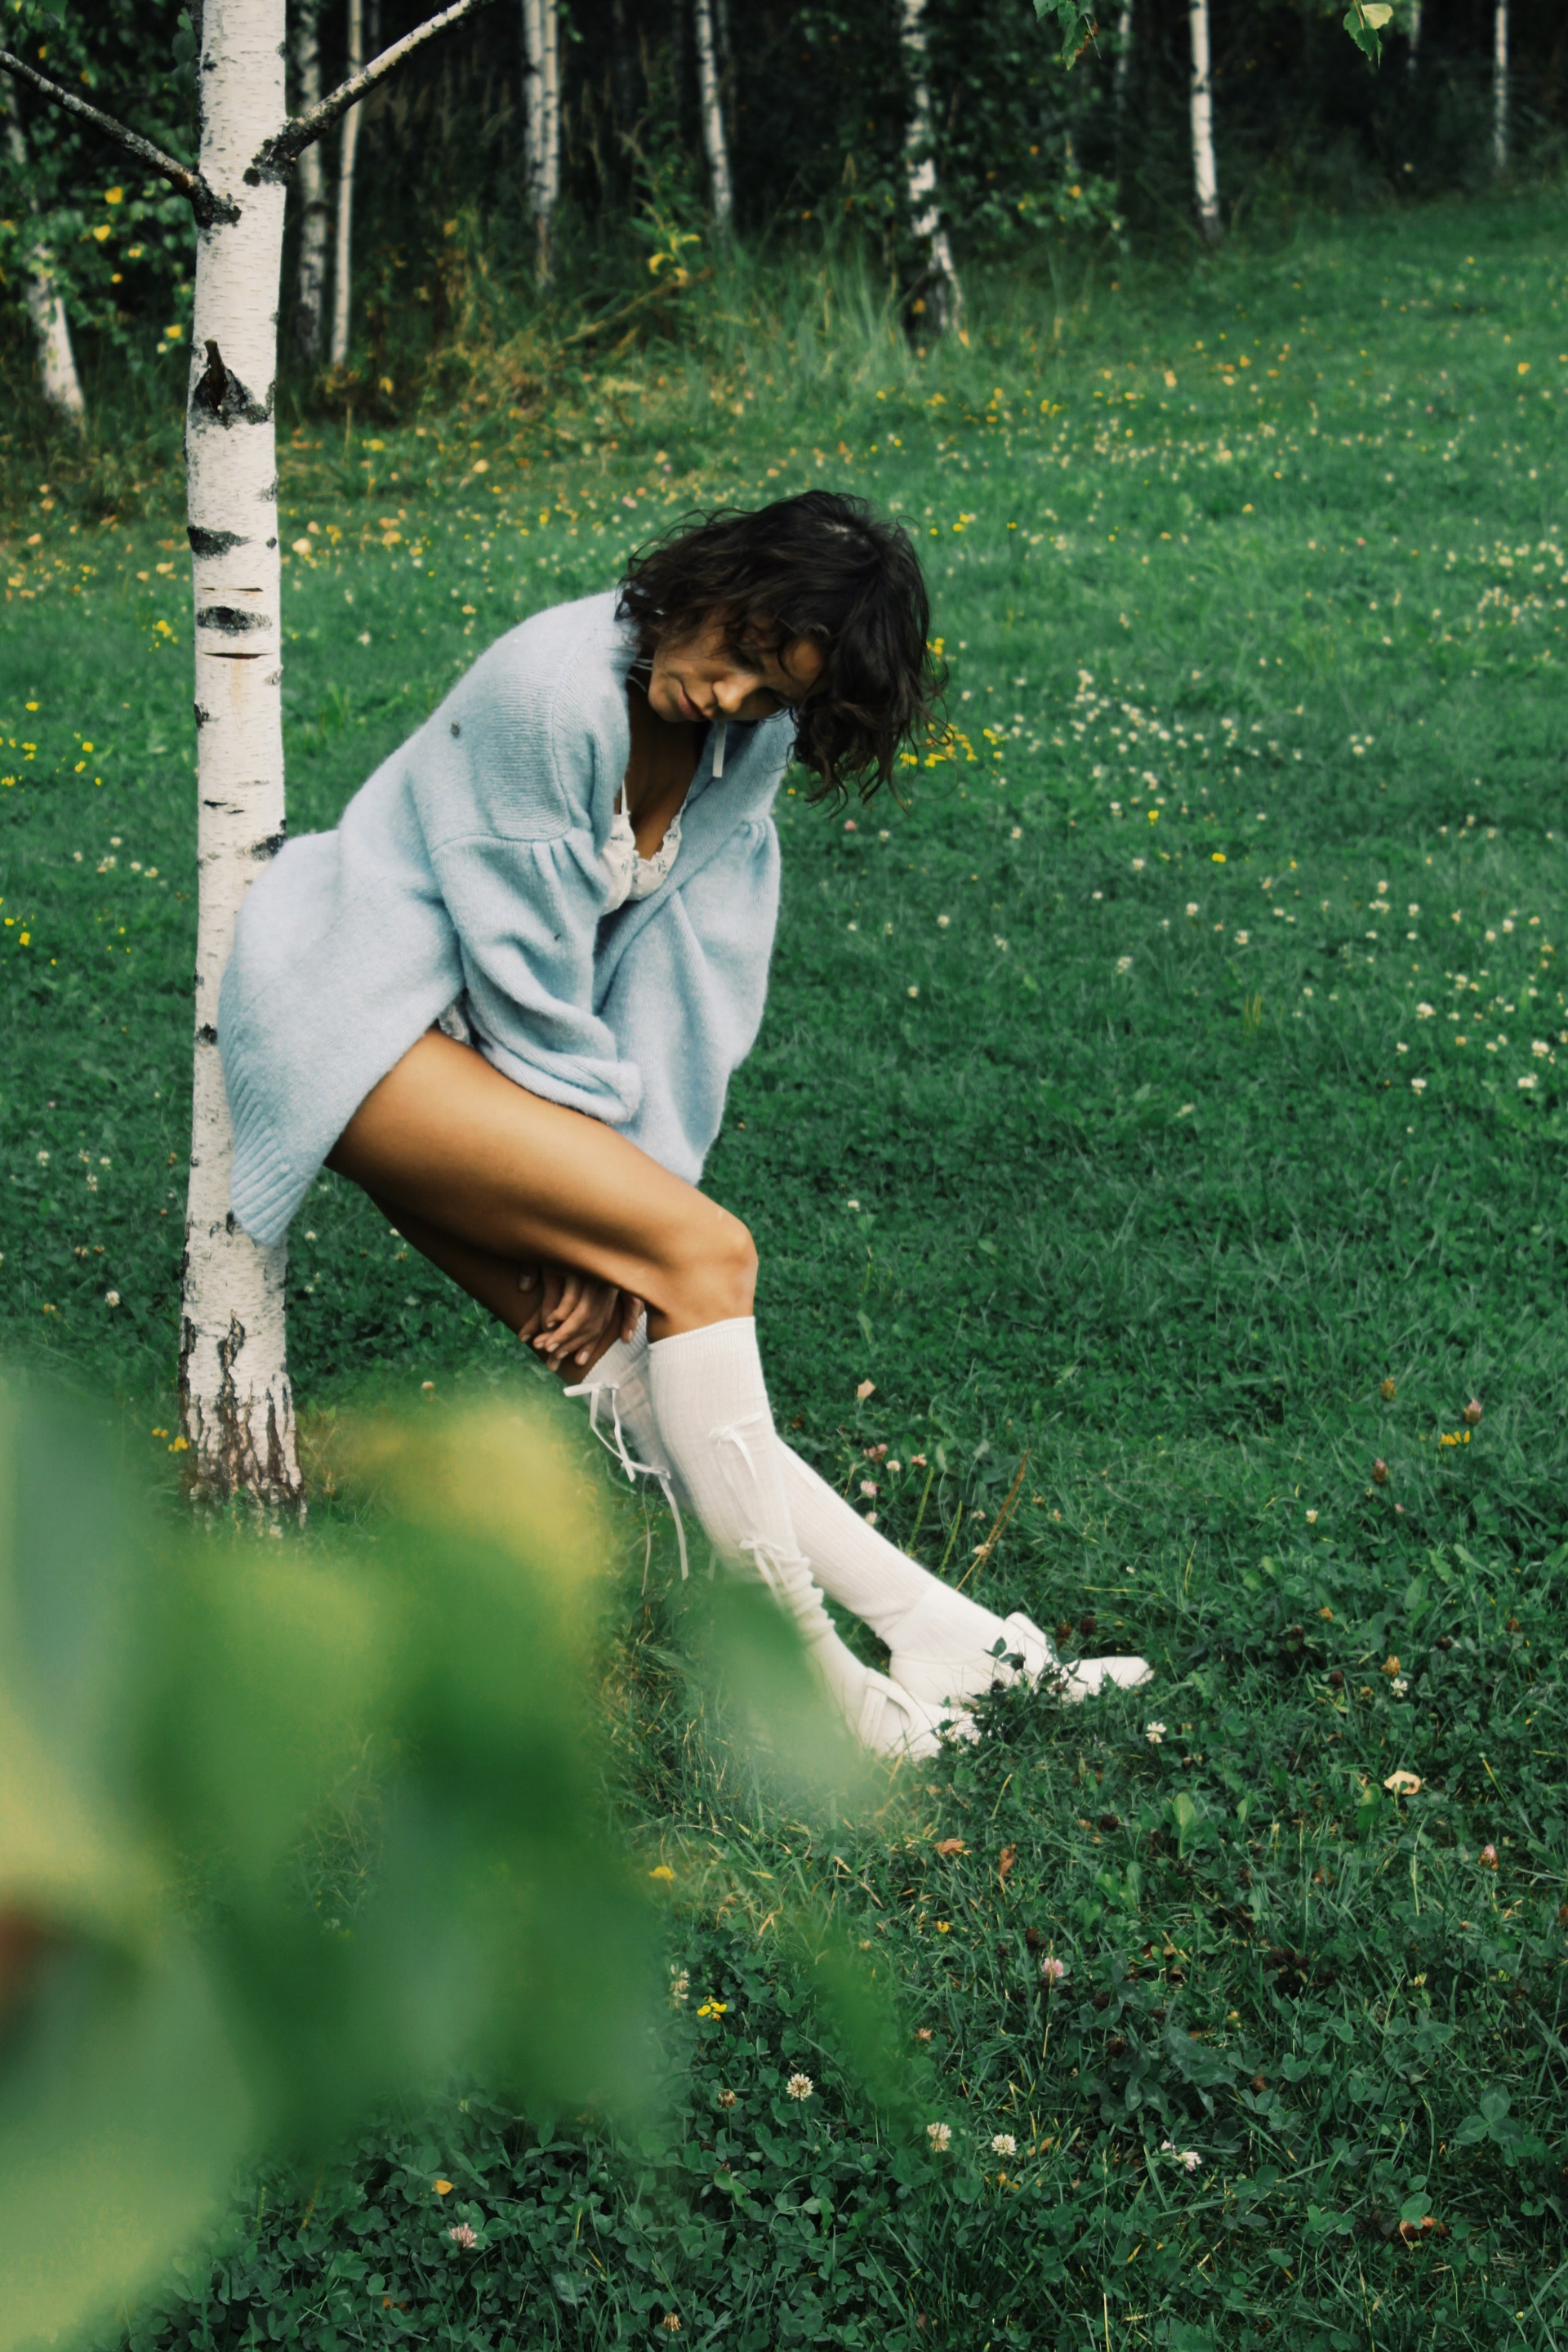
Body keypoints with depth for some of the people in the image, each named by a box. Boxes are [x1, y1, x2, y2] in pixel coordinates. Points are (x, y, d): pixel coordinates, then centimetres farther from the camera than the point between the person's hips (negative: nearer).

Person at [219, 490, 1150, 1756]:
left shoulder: (748, 743, 0)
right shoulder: (553, 689, -23)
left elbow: (689, 985, -2)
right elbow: (532, 980, -17)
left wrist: (612, 1225, -9)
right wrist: (629, 1218, -8)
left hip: (466, 1037, 7)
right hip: (358, 1011, -7)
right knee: (706, 1254, -19)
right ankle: (812, 1684, -16)